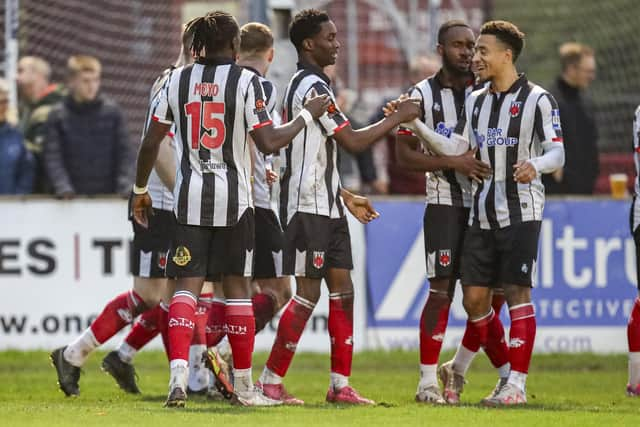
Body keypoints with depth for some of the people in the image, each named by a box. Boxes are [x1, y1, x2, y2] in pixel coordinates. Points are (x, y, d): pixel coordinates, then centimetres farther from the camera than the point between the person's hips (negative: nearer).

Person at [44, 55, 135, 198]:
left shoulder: (112, 111, 3)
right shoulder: (57, 115, 0)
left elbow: (125, 151, 4)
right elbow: (53, 157, -4)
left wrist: (125, 185, -9)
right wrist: (63, 186, -17)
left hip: (108, 195, 1)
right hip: (74, 197, -1)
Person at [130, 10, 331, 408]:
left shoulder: (179, 80, 4)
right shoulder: (246, 81, -6)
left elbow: (151, 141, 5)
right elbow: (269, 142, -9)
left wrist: (140, 190, 18)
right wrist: (308, 114, 5)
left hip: (190, 197, 2)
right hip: (233, 198, -2)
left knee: (187, 286, 0)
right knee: (238, 288, 7)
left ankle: (179, 374, -20)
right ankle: (244, 385, 13)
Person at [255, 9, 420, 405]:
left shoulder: (306, 84, 17)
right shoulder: (313, 86, -15)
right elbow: (353, 141, -16)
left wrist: (346, 197, 23)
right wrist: (398, 118, -4)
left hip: (327, 207, 10)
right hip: (308, 206, -10)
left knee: (342, 290, 7)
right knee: (308, 294, -8)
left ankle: (341, 385, 8)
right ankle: (271, 381, -3)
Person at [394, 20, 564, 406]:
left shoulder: (537, 99, -6)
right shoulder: (476, 102, 14)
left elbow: (557, 152, -10)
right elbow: (455, 148, 10)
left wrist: (535, 165, -32)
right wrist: (415, 125, 0)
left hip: (521, 212, -6)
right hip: (482, 214, 7)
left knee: (517, 293, -8)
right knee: (474, 299, 3)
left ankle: (517, 385, -5)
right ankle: (508, 373, 17)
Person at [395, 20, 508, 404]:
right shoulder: (424, 94, -2)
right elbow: (405, 155, -6)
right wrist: (453, 162, -17)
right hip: (446, 203, -4)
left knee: (493, 293, 2)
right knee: (442, 291, -8)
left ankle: (459, 369, 19)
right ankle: (428, 382, -2)